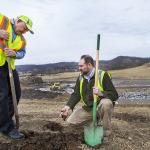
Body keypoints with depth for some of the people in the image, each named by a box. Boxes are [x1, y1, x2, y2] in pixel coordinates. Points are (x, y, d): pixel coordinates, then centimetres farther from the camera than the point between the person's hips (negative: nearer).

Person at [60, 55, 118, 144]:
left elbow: (115, 95, -18)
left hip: (101, 107, -5)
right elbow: (76, 94, 0)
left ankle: (106, 133, -15)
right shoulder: (81, 78, 3)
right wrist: (68, 107, -16)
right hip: (88, 109, 5)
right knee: (71, 122, -7)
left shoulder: (103, 75, -15)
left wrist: (101, 93, -37)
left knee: (106, 103, -38)